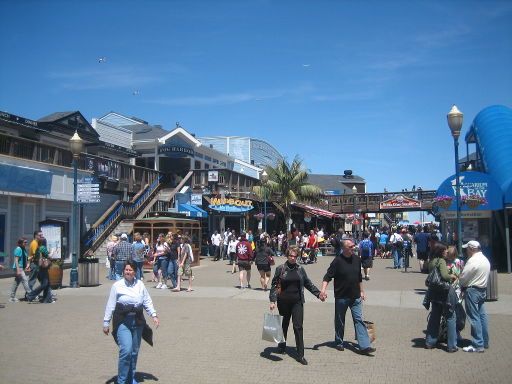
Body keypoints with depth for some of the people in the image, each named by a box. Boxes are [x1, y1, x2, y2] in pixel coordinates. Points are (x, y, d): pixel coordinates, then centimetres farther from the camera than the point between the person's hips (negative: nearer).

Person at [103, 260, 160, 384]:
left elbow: (147, 302, 10)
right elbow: (110, 305, -2)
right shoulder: (117, 286, -5)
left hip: (137, 321, 4)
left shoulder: (140, 285, 5)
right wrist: (106, 323, 0)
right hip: (122, 322, -4)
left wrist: (154, 315, 1)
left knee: (134, 352, 11)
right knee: (126, 350, -14)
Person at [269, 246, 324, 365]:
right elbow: (274, 285, -1)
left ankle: (300, 355, -1)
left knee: (298, 327, -4)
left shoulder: (300, 269, 3)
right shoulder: (280, 269, -3)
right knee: (284, 324, 16)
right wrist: (272, 300, -8)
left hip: (297, 302, 1)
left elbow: (308, 283, 13)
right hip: (284, 302, -1)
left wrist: (318, 294, 5)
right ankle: (282, 345, 39)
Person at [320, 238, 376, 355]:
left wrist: (361, 291, 18)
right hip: (341, 297, -3)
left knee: (359, 320, -1)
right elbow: (327, 277, -13)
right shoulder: (337, 261, -12)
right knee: (340, 321, 11)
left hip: (355, 297, 4)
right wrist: (323, 289, -27)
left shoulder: (357, 259, 4)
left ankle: (364, 346, -1)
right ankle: (339, 343, 27)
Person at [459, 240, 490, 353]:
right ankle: (485, 342, 23)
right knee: (482, 316, 15)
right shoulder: (485, 259, 11)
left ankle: (478, 345, -2)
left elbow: (463, 277, -16)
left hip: (472, 290, -9)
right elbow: (483, 276, 14)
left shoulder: (473, 260, -19)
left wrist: (461, 285, 4)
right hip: (482, 289, 9)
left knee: (474, 318, -5)